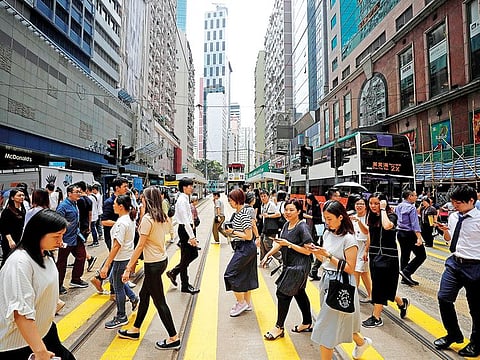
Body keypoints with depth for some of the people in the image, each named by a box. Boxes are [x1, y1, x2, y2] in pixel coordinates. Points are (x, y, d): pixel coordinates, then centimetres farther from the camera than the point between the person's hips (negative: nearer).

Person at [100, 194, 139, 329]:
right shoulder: (130, 219, 3)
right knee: (113, 280, 26)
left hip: (121, 259, -9)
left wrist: (106, 265, -24)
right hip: (128, 256, 9)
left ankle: (121, 317, 23)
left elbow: (116, 246, -26)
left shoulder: (121, 223, -24)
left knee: (118, 287, 7)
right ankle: (133, 298, 35)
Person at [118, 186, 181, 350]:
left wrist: (128, 268, -13)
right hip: (162, 259, 9)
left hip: (153, 264, -9)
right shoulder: (163, 217, 4)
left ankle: (173, 338, 15)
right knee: (144, 294, 22)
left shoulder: (147, 219, -19)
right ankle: (135, 330, 40)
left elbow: (140, 246, -19)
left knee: (159, 301, 4)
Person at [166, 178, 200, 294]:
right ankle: (185, 286, 16)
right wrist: (192, 237, -24)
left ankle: (173, 272, 28)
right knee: (185, 257, 2)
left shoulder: (185, 199, 12)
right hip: (184, 230, -10)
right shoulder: (182, 200, -18)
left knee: (194, 254, 18)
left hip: (187, 229, 10)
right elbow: (185, 220, -23)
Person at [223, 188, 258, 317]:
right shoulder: (238, 212, 8)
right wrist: (231, 231, 5)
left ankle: (241, 303, 12)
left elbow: (248, 236, -22)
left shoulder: (244, 214, -21)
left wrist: (233, 232, -16)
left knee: (231, 274, -3)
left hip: (245, 248, -10)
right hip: (243, 248, 10)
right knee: (245, 275, 17)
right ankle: (247, 303, 29)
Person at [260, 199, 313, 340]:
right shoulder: (286, 225, 5)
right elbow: (280, 243, 12)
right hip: (289, 265, 8)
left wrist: (289, 244, -23)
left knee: (283, 293, -3)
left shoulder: (303, 227, -19)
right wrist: (268, 255, 2)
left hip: (299, 267, -8)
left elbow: (308, 251, -20)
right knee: (299, 293, 19)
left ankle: (279, 328, 13)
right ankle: (307, 324, 36)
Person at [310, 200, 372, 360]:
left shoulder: (348, 239, -17)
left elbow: (350, 268, -18)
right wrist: (317, 252, -6)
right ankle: (361, 342, 47)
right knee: (338, 322, 22)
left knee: (326, 327, -1)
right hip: (327, 280, 8)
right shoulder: (327, 234, 4)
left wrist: (328, 255, -23)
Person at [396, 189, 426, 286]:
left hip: (400, 233, 8)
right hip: (410, 234, -8)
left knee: (404, 255, 13)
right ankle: (406, 272, -8)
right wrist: (419, 238, -26)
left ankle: (405, 278, 18)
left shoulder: (398, 207, 9)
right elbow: (415, 224, -21)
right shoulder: (411, 207, -14)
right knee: (421, 255, 0)